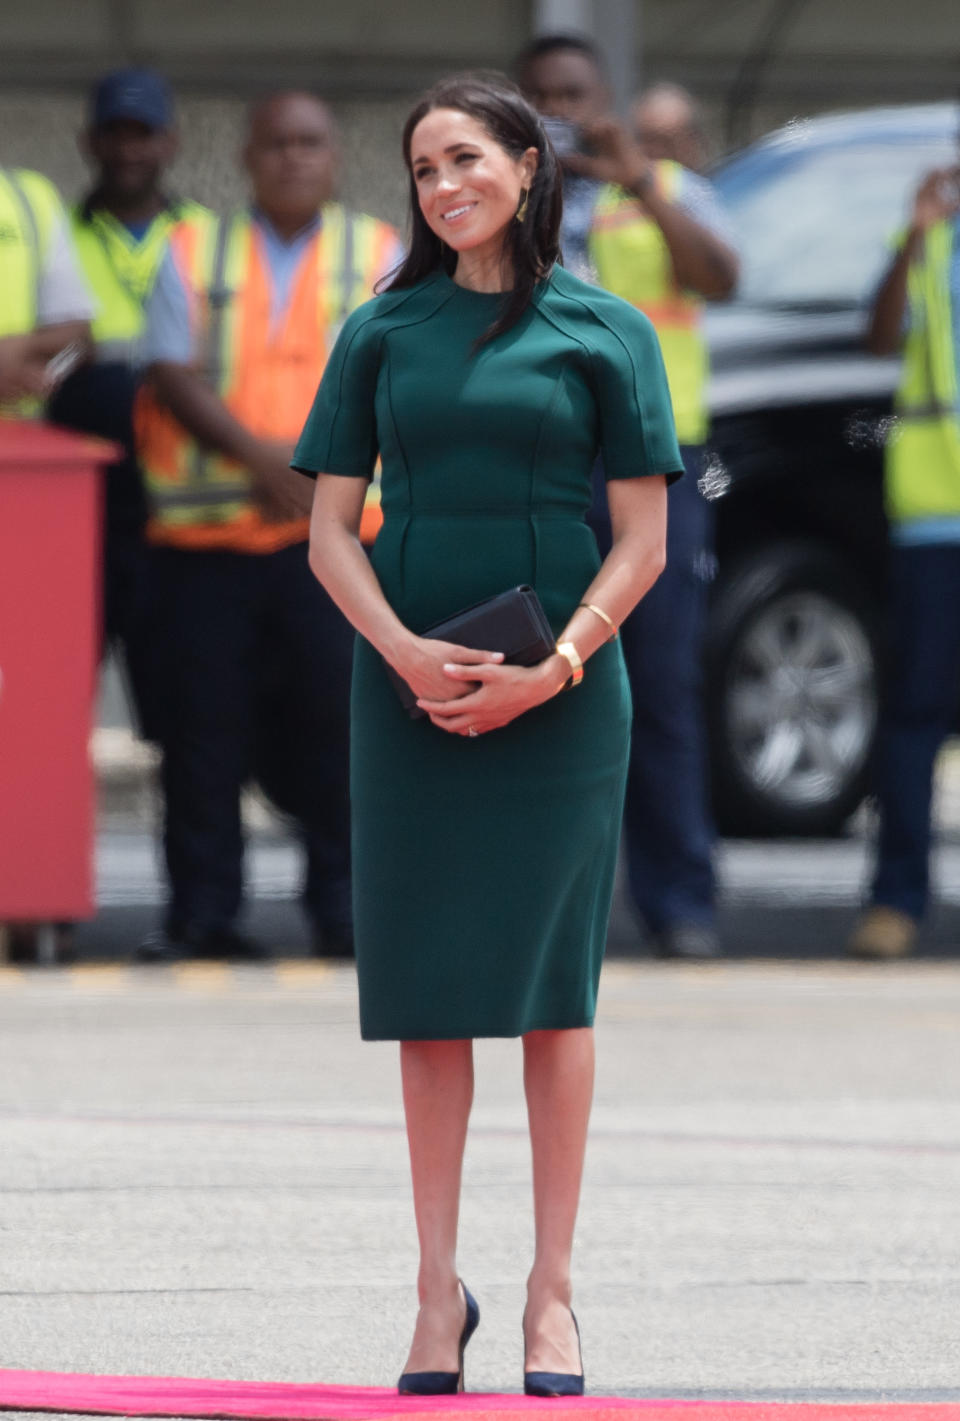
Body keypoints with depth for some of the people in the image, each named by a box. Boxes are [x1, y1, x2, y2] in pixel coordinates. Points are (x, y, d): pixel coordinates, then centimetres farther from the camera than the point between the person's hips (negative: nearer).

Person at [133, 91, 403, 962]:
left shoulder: (377, 255, 12)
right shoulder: (195, 253, 12)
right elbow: (175, 376, 2)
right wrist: (259, 456, -13)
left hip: (335, 524, -1)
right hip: (206, 529, 1)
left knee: (334, 717, -5)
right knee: (205, 725, -1)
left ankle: (341, 907, 3)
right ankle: (202, 914, 6)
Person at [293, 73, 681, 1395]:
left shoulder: (604, 332, 3)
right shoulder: (383, 333, 8)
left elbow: (642, 541, 1)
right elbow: (330, 531, 6)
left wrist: (554, 668, -12)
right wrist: (404, 650, -10)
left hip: (558, 692, -2)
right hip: (411, 690, 2)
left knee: (551, 984, -1)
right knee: (426, 986, 2)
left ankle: (552, 1291, 4)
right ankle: (439, 1289, 8)